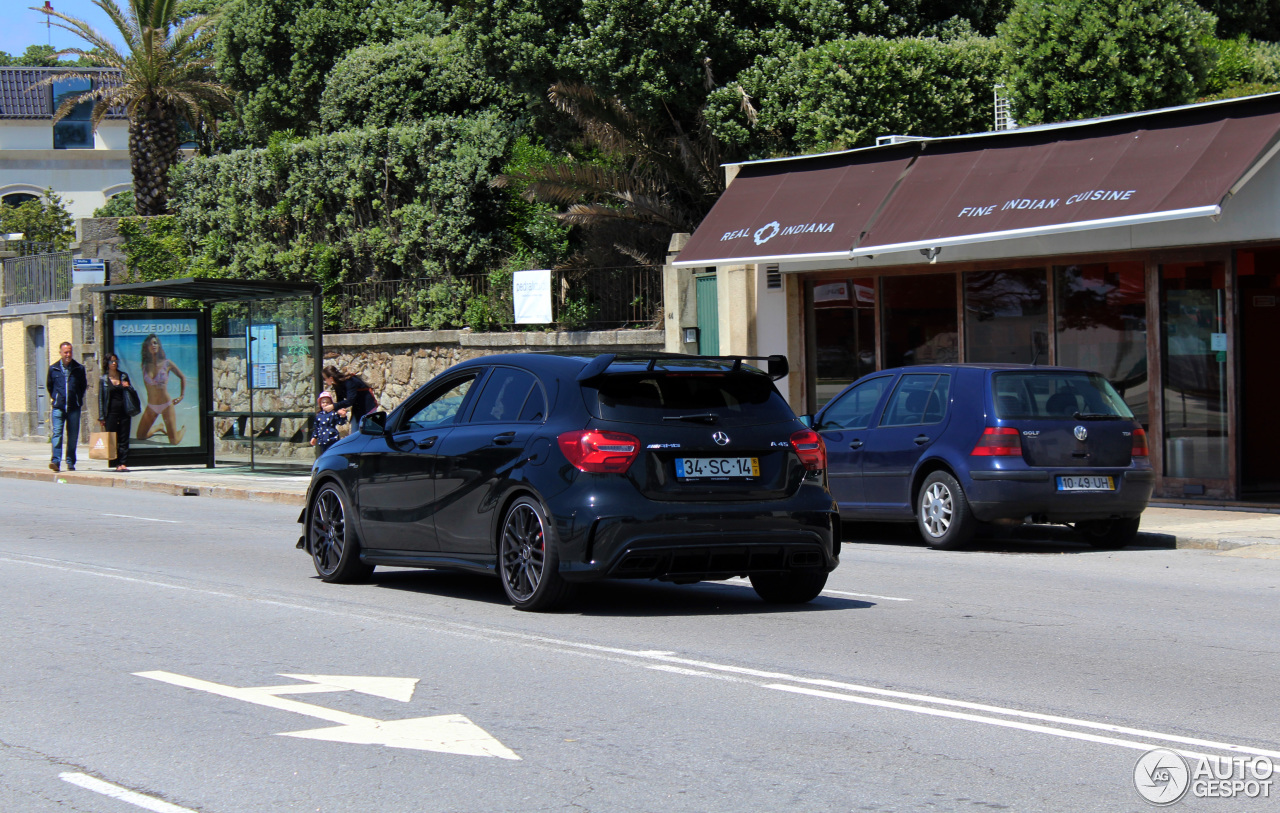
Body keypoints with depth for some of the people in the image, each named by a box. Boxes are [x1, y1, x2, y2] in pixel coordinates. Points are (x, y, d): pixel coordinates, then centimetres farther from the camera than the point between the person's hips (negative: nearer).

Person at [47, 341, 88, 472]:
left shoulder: (79, 368, 4)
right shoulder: (53, 369, 5)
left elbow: (83, 386, 15)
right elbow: (49, 386, 18)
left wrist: (78, 399, 12)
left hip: (74, 407, 1)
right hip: (58, 407, -1)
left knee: (73, 435, 4)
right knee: (57, 433, -13)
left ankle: (71, 462, 13)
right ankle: (56, 461, -19)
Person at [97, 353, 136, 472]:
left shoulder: (124, 376, 10)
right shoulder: (104, 379, 2)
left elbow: (132, 393, 18)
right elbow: (100, 398, 1)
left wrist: (128, 387, -5)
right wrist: (101, 417, -4)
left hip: (124, 411, 2)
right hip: (111, 412, -2)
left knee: (124, 439, -1)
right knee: (112, 439, -2)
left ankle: (122, 463, 0)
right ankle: (114, 463, 3)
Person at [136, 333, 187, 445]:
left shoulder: (167, 364, -8)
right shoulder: (145, 365, -1)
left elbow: (182, 377, 6)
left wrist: (182, 396, 3)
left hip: (166, 406, -3)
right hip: (151, 406, 3)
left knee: (174, 441, -5)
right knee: (140, 437, 3)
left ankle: (183, 429, 31)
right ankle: (159, 427, 32)